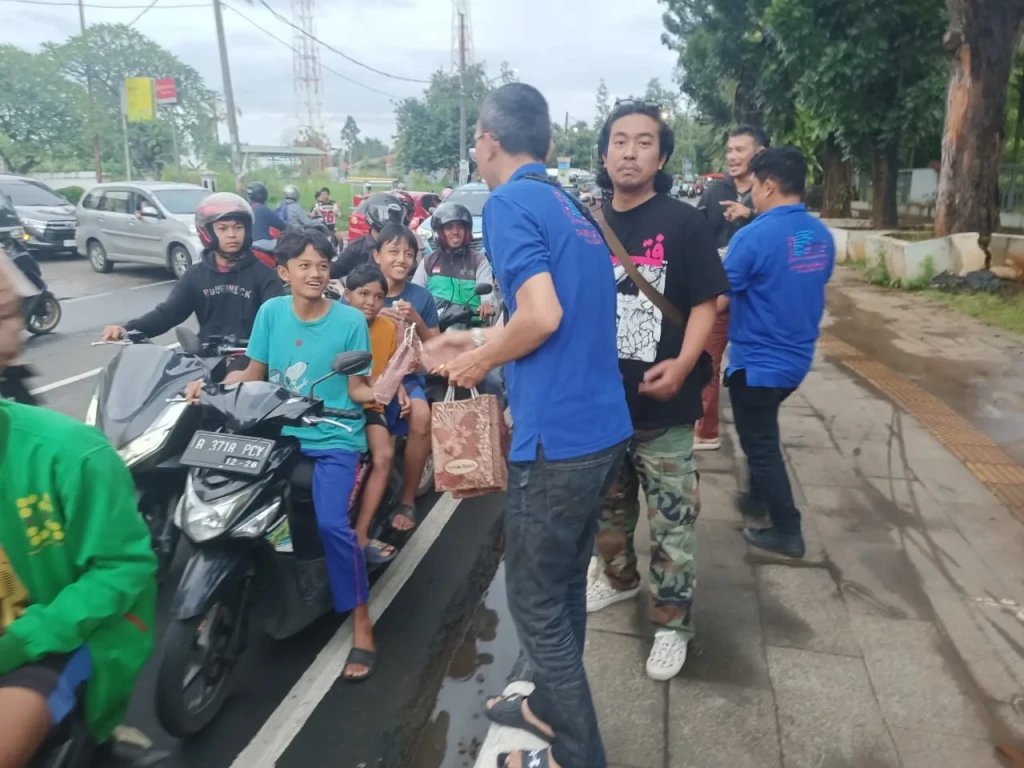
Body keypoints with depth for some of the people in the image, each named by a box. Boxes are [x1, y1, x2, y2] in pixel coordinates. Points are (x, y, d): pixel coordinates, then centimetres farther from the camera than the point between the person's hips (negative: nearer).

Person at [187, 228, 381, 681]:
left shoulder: (350, 320, -5)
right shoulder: (271, 312, 3)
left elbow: (357, 389, -3)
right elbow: (253, 376, 10)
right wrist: (209, 384, -4)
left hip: (334, 439, -4)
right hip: (280, 433, 4)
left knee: (331, 523, -22)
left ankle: (361, 623, -3)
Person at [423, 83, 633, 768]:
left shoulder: (509, 202, -11)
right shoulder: (572, 210, 16)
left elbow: (543, 316, -23)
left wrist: (483, 361, -6)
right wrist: (481, 340, 23)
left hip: (557, 439, -9)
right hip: (603, 430, 9)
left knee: (537, 604, 9)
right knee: (565, 586, 24)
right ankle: (552, 705, 44)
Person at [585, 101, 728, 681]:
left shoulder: (685, 223, -6)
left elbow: (706, 304, -9)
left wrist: (682, 364, -25)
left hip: (662, 404, -4)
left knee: (673, 520, 4)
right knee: (607, 507, 22)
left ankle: (673, 623, 21)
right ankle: (619, 578, 46)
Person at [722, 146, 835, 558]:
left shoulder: (753, 236, -21)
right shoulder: (822, 235, 2)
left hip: (757, 361, -8)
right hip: (797, 357, 8)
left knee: (761, 443, 7)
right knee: (762, 432, 27)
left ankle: (787, 531, 16)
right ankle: (758, 498, 42)